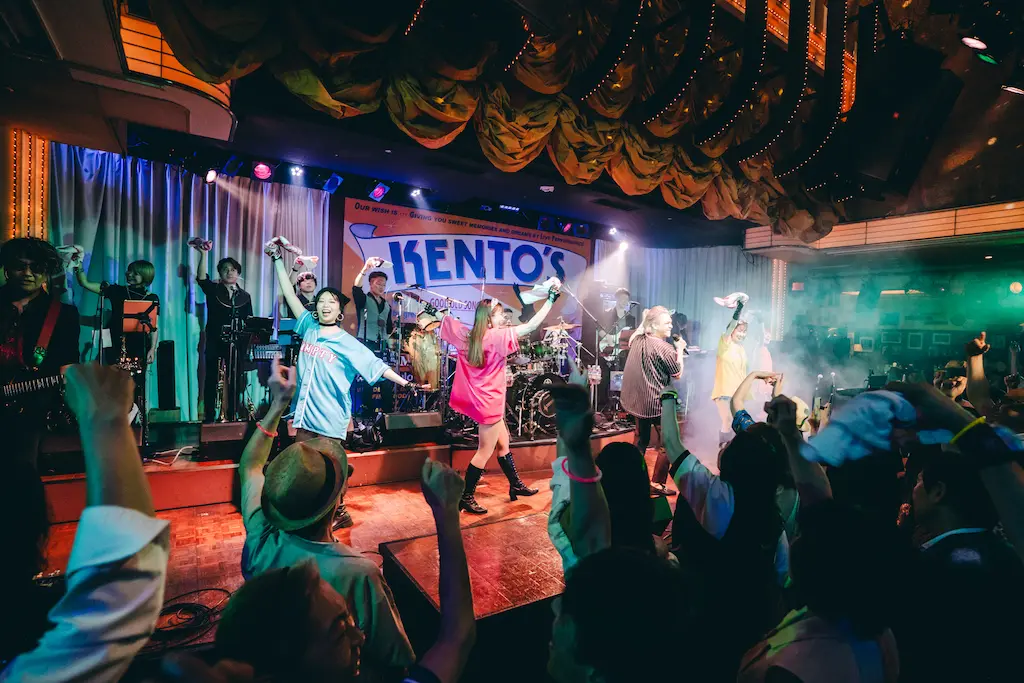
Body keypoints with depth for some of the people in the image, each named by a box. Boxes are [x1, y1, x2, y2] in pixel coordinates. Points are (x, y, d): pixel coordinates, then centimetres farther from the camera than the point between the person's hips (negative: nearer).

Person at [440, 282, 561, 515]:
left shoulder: (466, 334, -1)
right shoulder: (498, 336, -19)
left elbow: (445, 319, 11)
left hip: (479, 400, 8)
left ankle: (516, 486, 33)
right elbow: (531, 326, -22)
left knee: (503, 443, 20)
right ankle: (466, 498, 15)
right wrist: (551, 298, -17)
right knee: (485, 452, 6)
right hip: (489, 402, -8)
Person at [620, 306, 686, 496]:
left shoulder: (637, 340, 2)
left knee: (640, 440, 19)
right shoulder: (665, 348, -18)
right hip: (657, 402, -7)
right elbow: (678, 374, -6)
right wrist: (680, 349, 3)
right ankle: (657, 484, 11)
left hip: (637, 399, 8)